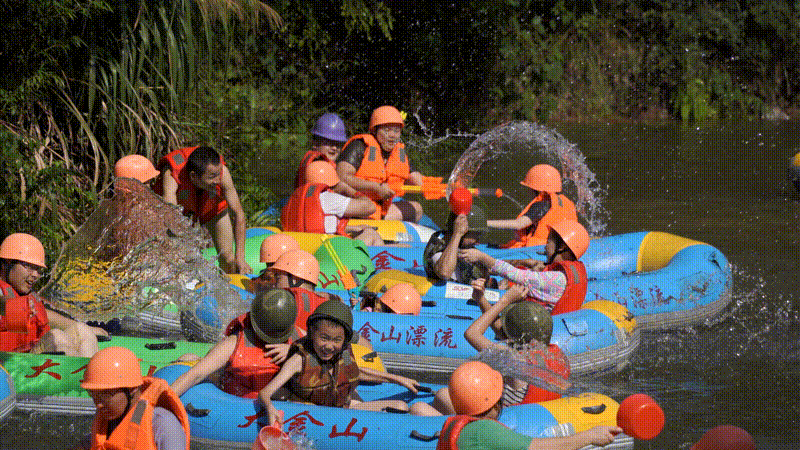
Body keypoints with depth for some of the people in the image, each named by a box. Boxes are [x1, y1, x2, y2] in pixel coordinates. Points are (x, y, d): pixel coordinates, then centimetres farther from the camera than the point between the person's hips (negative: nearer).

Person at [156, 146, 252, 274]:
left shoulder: (222, 171, -37)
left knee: (227, 256, -8)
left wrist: (240, 257, -37)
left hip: (211, 206, 1)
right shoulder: (172, 174, -43)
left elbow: (239, 215, -31)